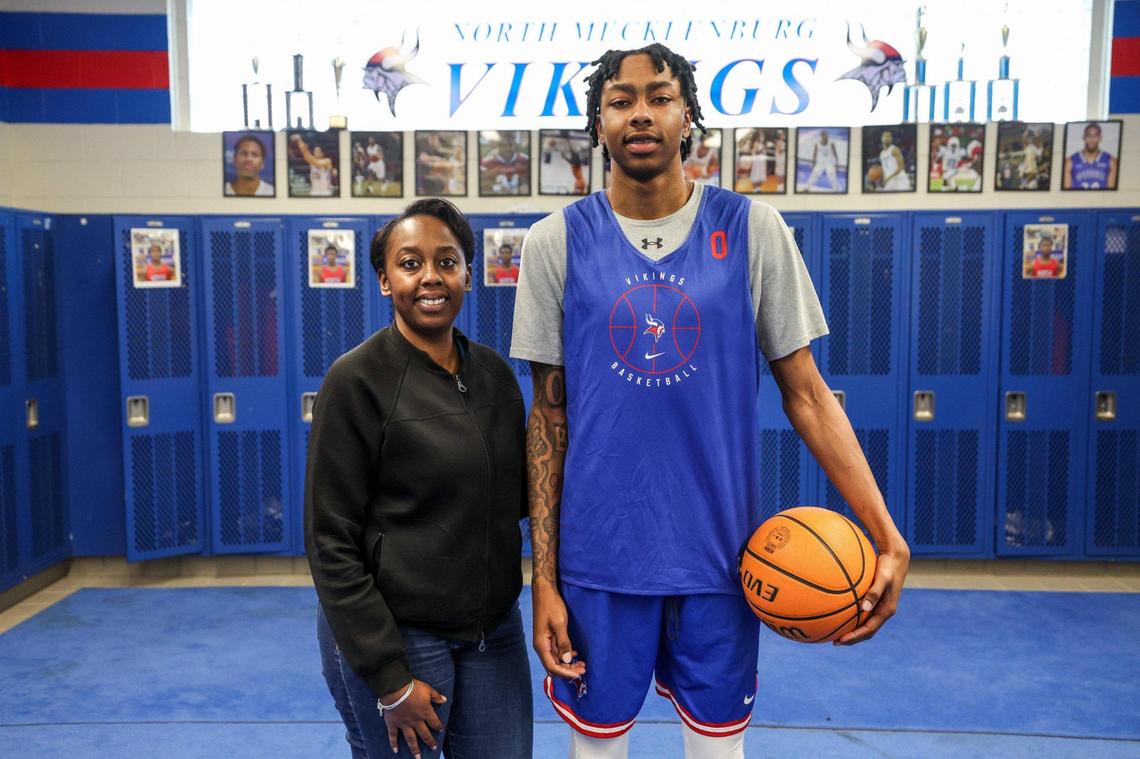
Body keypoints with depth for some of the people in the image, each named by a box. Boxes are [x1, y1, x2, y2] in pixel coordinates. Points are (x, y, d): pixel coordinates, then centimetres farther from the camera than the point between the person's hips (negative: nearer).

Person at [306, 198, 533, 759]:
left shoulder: (494, 373, 3)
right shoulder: (357, 380, -13)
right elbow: (332, 544, -12)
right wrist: (389, 680, -12)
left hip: (494, 629, 5)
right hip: (396, 636, -5)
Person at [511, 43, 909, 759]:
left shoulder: (752, 229, -3)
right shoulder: (558, 241, -3)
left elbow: (806, 393, 0)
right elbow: (548, 415, 0)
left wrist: (888, 536, -10)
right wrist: (544, 576, -2)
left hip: (721, 552, 0)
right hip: (598, 555, 0)